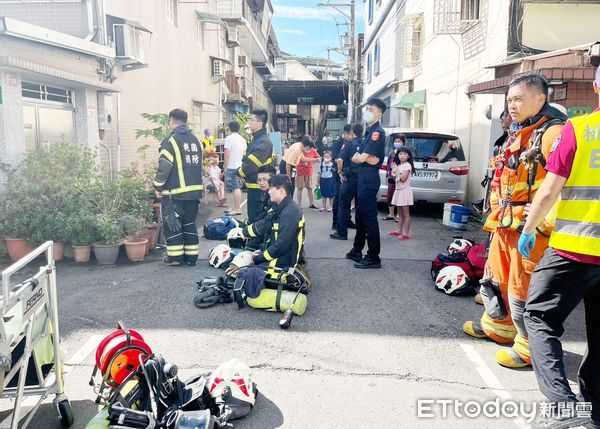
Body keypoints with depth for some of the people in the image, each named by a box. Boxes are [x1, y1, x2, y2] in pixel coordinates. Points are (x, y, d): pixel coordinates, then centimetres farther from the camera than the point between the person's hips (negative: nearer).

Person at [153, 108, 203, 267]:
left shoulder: (170, 141, -11)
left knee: (172, 223, 6)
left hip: (175, 192, -6)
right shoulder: (195, 140, 11)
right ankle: (191, 256, 15)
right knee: (190, 223, 13)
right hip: (194, 190, 6)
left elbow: (164, 167, -15)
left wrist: (158, 186, -3)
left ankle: (175, 257, 9)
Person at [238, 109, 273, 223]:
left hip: (258, 187, -10)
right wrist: (243, 173, 1)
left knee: (256, 218, -1)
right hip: (253, 185, 10)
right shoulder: (256, 139, 13)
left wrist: (240, 172, -6)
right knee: (252, 215, 20)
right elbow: (246, 159, 17)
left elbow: (252, 164, -24)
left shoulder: (264, 142, -21)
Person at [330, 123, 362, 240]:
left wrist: (340, 172, -6)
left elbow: (340, 160, -19)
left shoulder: (349, 144, -7)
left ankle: (341, 233, 4)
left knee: (344, 205, 4)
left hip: (350, 178, -4)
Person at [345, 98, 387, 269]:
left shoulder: (377, 132, -14)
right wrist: (364, 158, -6)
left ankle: (373, 257, -1)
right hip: (363, 178, 10)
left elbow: (359, 158, -18)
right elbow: (357, 157, 15)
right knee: (360, 216, 16)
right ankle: (357, 251, 28)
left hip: (369, 179, -10)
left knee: (369, 218, -7)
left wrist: (361, 158, 2)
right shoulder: (369, 132, 17)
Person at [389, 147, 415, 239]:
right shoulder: (399, 165, 15)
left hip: (405, 191, -9)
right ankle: (399, 231, 19)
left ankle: (406, 233, -6)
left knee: (405, 213, -7)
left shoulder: (407, 165, -11)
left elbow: (403, 179, -18)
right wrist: (394, 171, 4)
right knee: (400, 213, 13)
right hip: (398, 190, 9)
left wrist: (396, 171, -11)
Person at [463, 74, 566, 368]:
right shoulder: (519, 136, 17)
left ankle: (529, 348, 17)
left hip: (531, 230, -10)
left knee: (522, 290, -1)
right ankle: (497, 325, 42)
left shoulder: (552, 133, -14)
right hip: (505, 224, 10)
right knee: (495, 279, 21)